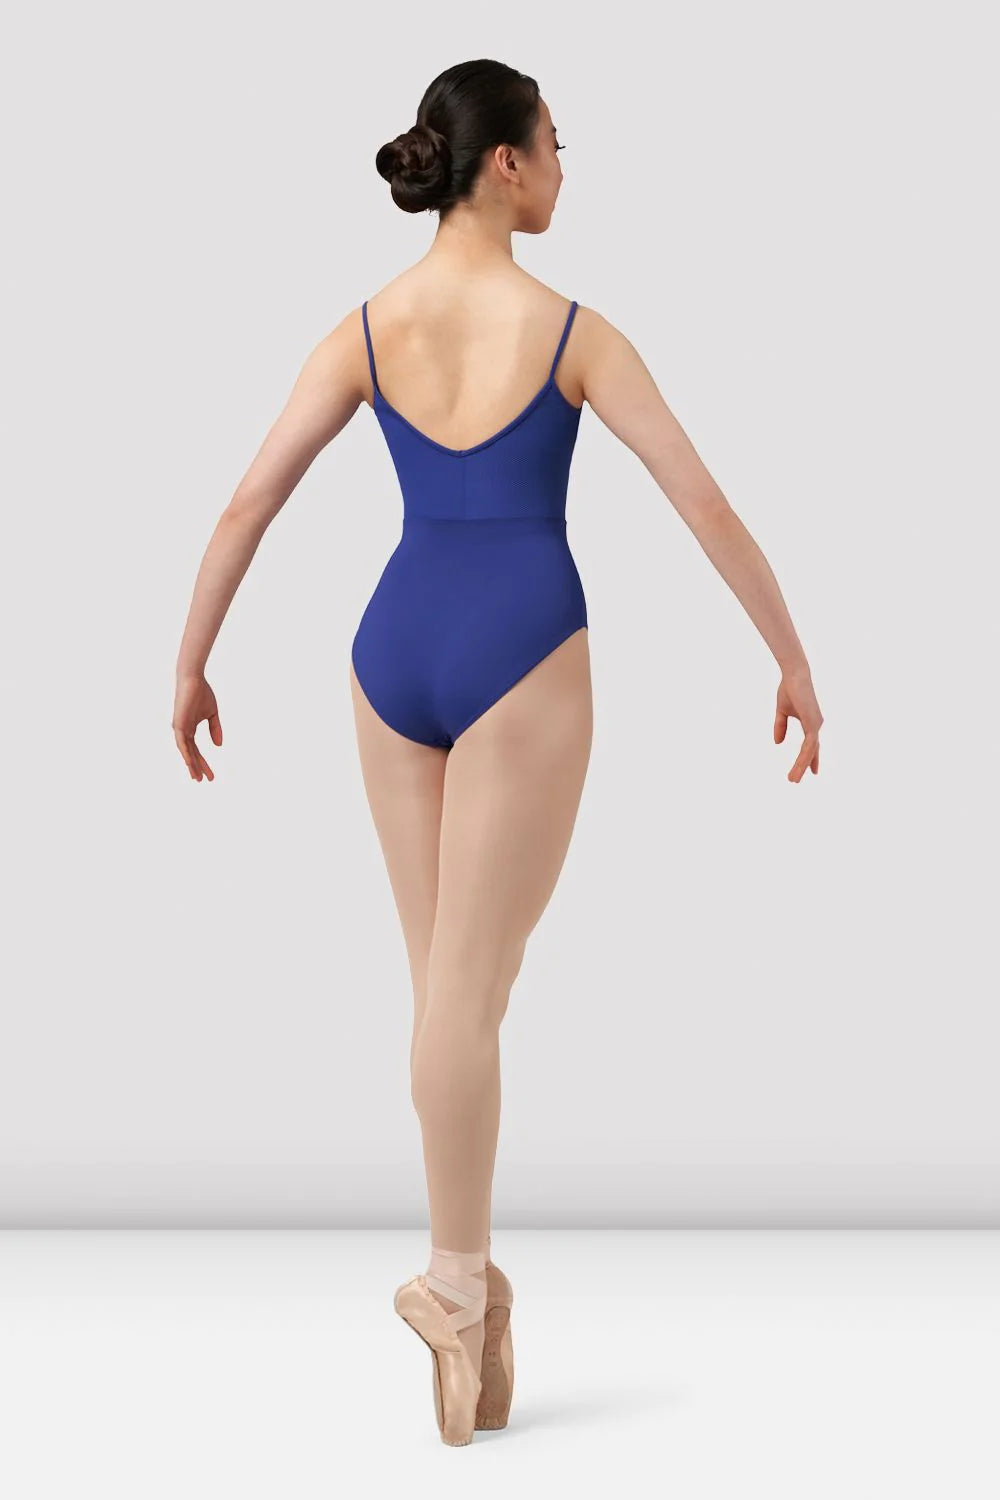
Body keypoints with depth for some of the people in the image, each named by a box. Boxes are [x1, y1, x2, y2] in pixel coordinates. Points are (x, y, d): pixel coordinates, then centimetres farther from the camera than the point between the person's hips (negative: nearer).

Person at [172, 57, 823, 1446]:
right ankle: (456, 1280, 6)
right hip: (519, 660, -4)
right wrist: (794, 662, 5)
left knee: (450, 984, 12)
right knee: (465, 989, -1)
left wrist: (191, 665, 13)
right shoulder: (569, 329, -6)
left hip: (394, 655, 4)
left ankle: (471, 1279, 18)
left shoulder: (366, 329, 4)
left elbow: (245, 506, 3)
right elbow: (704, 503, -4)